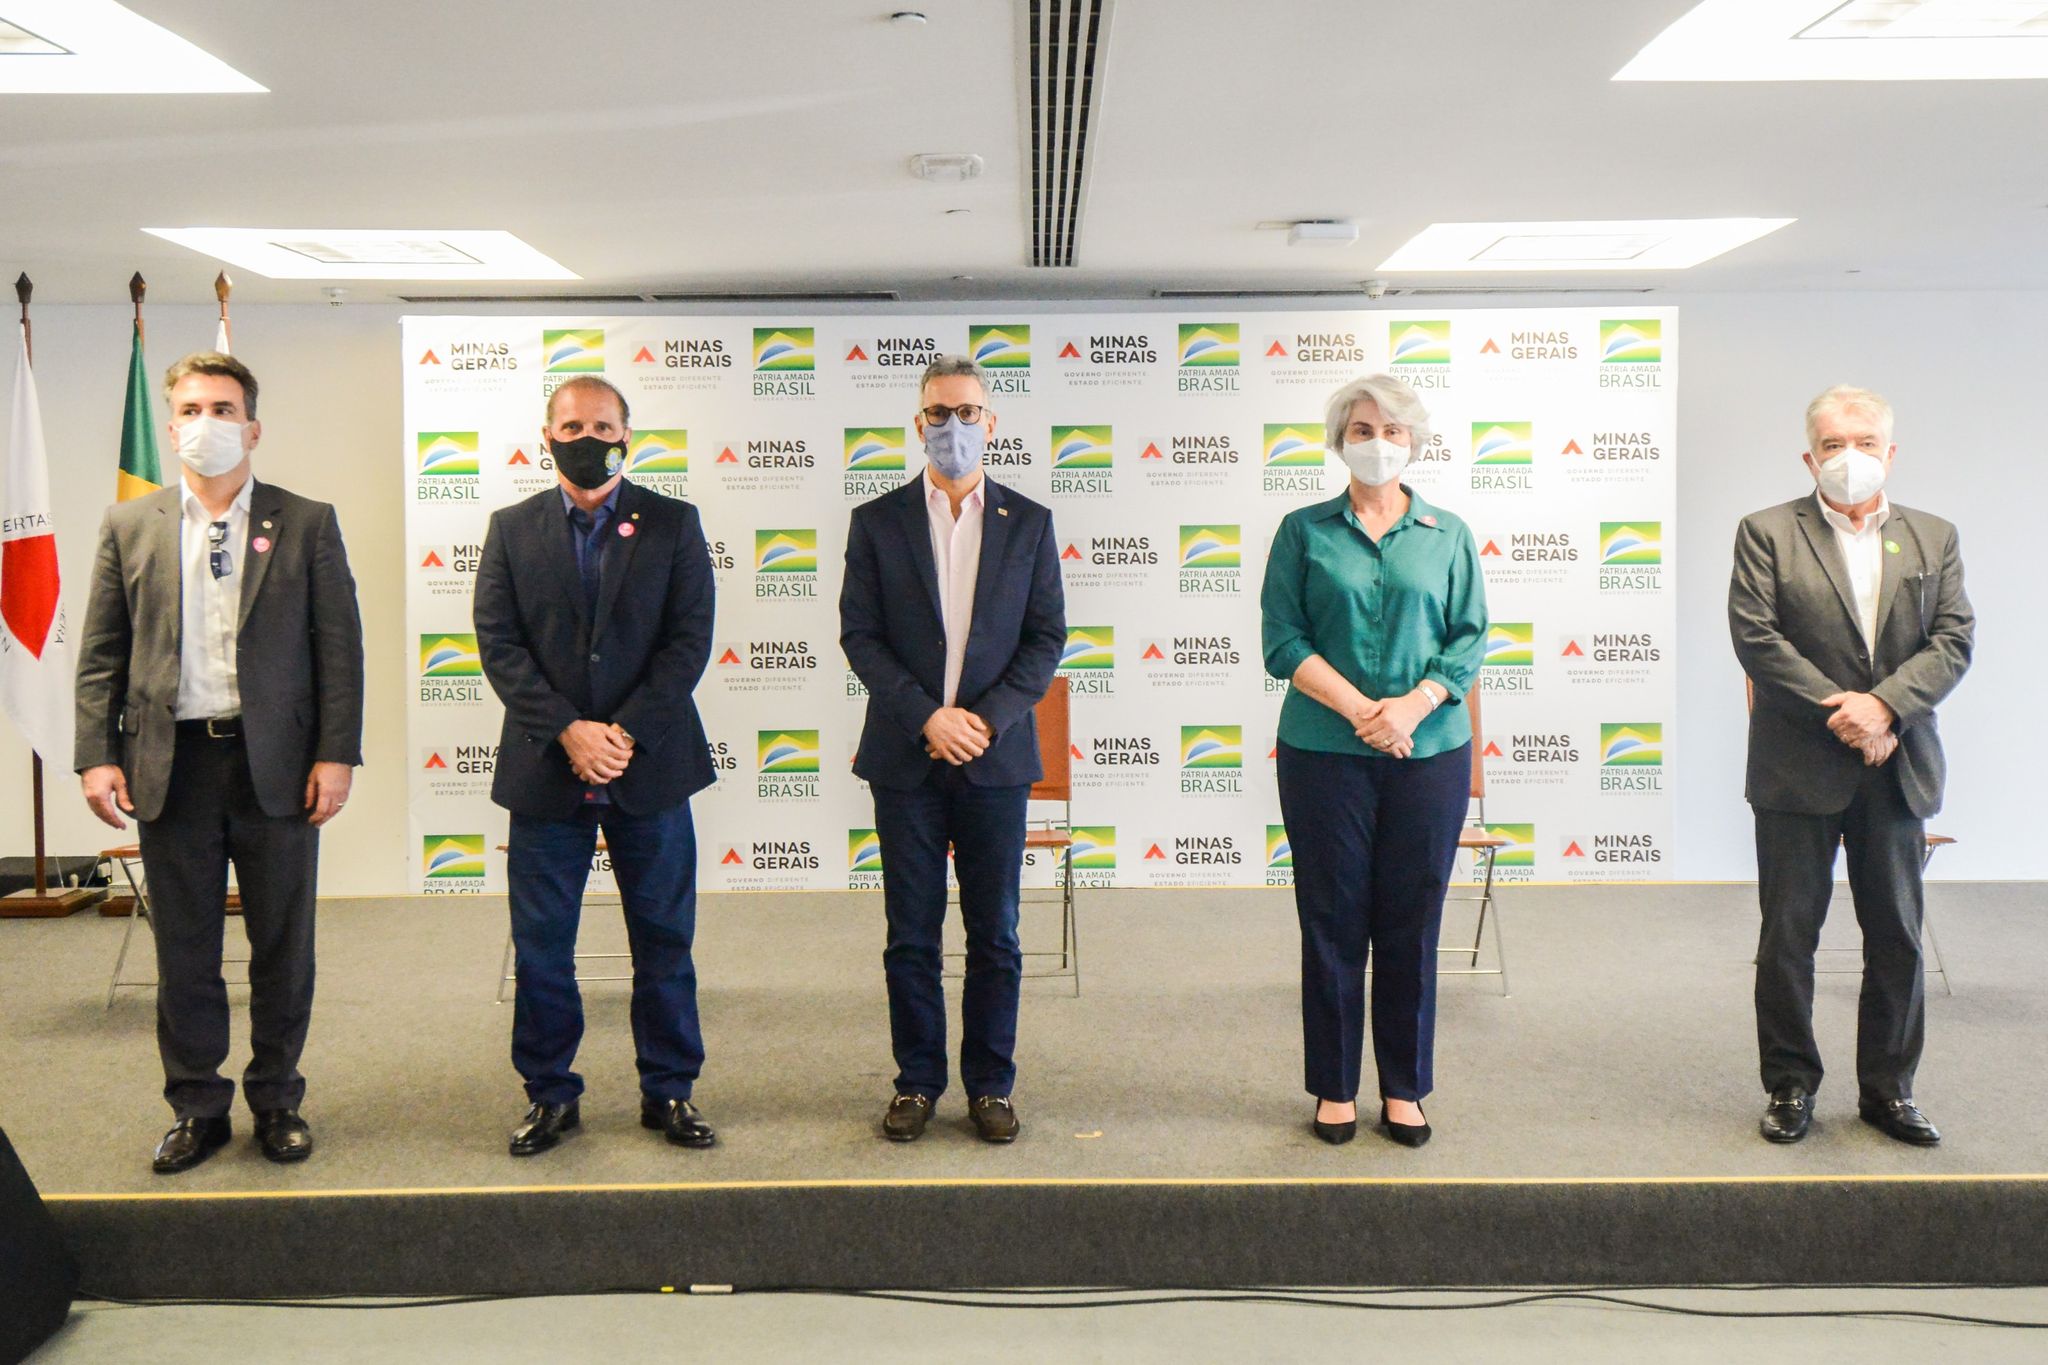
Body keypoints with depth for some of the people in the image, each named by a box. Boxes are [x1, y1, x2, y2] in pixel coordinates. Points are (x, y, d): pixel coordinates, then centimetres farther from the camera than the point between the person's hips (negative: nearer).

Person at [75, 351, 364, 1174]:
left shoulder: (307, 523, 2)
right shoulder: (130, 526, 8)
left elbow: (339, 647, -1)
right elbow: (101, 654, 7)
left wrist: (336, 754, -8)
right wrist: (97, 755, -2)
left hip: (276, 762, -1)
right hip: (171, 761, 2)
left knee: (284, 944, 8)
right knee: (184, 948, 9)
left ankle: (277, 1100, 24)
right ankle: (198, 1108, 23)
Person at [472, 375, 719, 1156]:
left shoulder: (673, 524, 4)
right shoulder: (512, 529, 7)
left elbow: (690, 637, -4)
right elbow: (498, 643, -1)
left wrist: (627, 732, -14)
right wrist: (567, 730, -14)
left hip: (650, 766, -1)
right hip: (545, 770, 1)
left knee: (664, 940, 8)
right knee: (541, 946, 8)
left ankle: (668, 1091, 22)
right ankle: (550, 1094, 23)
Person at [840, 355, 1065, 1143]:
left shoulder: (1028, 522, 7)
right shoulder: (877, 521, 5)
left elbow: (1048, 637, 4)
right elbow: (858, 635, 0)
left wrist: (987, 718, -9)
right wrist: (926, 717, -12)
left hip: (995, 755, 1)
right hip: (905, 757, 0)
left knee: (994, 936, 6)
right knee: (911, 935, 7)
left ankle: (989, 1085, 19)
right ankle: (917, 1082, 20)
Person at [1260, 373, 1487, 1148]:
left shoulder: (1448, 536, 9)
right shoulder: (1304, 532, 5)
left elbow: (1470, 639, 4)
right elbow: (1282, 640, -2)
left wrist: (1413, 705, -13)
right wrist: (1360, 709, -13)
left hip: (1429, 752, 1)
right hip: (1325, 752, -1)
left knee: (1413, 922, 6)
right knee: (1333, 918, 4)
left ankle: (1405, 1088, 19)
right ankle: (1335, 1088, 17)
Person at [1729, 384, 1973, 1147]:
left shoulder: (1934, 539, 11)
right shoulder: (1767, 533, 1)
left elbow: (1953, 640, 1)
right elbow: (1755, 635, -10)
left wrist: (1884, 705, -15)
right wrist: (1837, 712, -16)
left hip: (1896, 770, 3)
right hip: (1800, 768, -3)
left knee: (1897, 938, 10)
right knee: (1788, 935, 4)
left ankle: (1888, 1090, 23)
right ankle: (1790, 1086, 17)